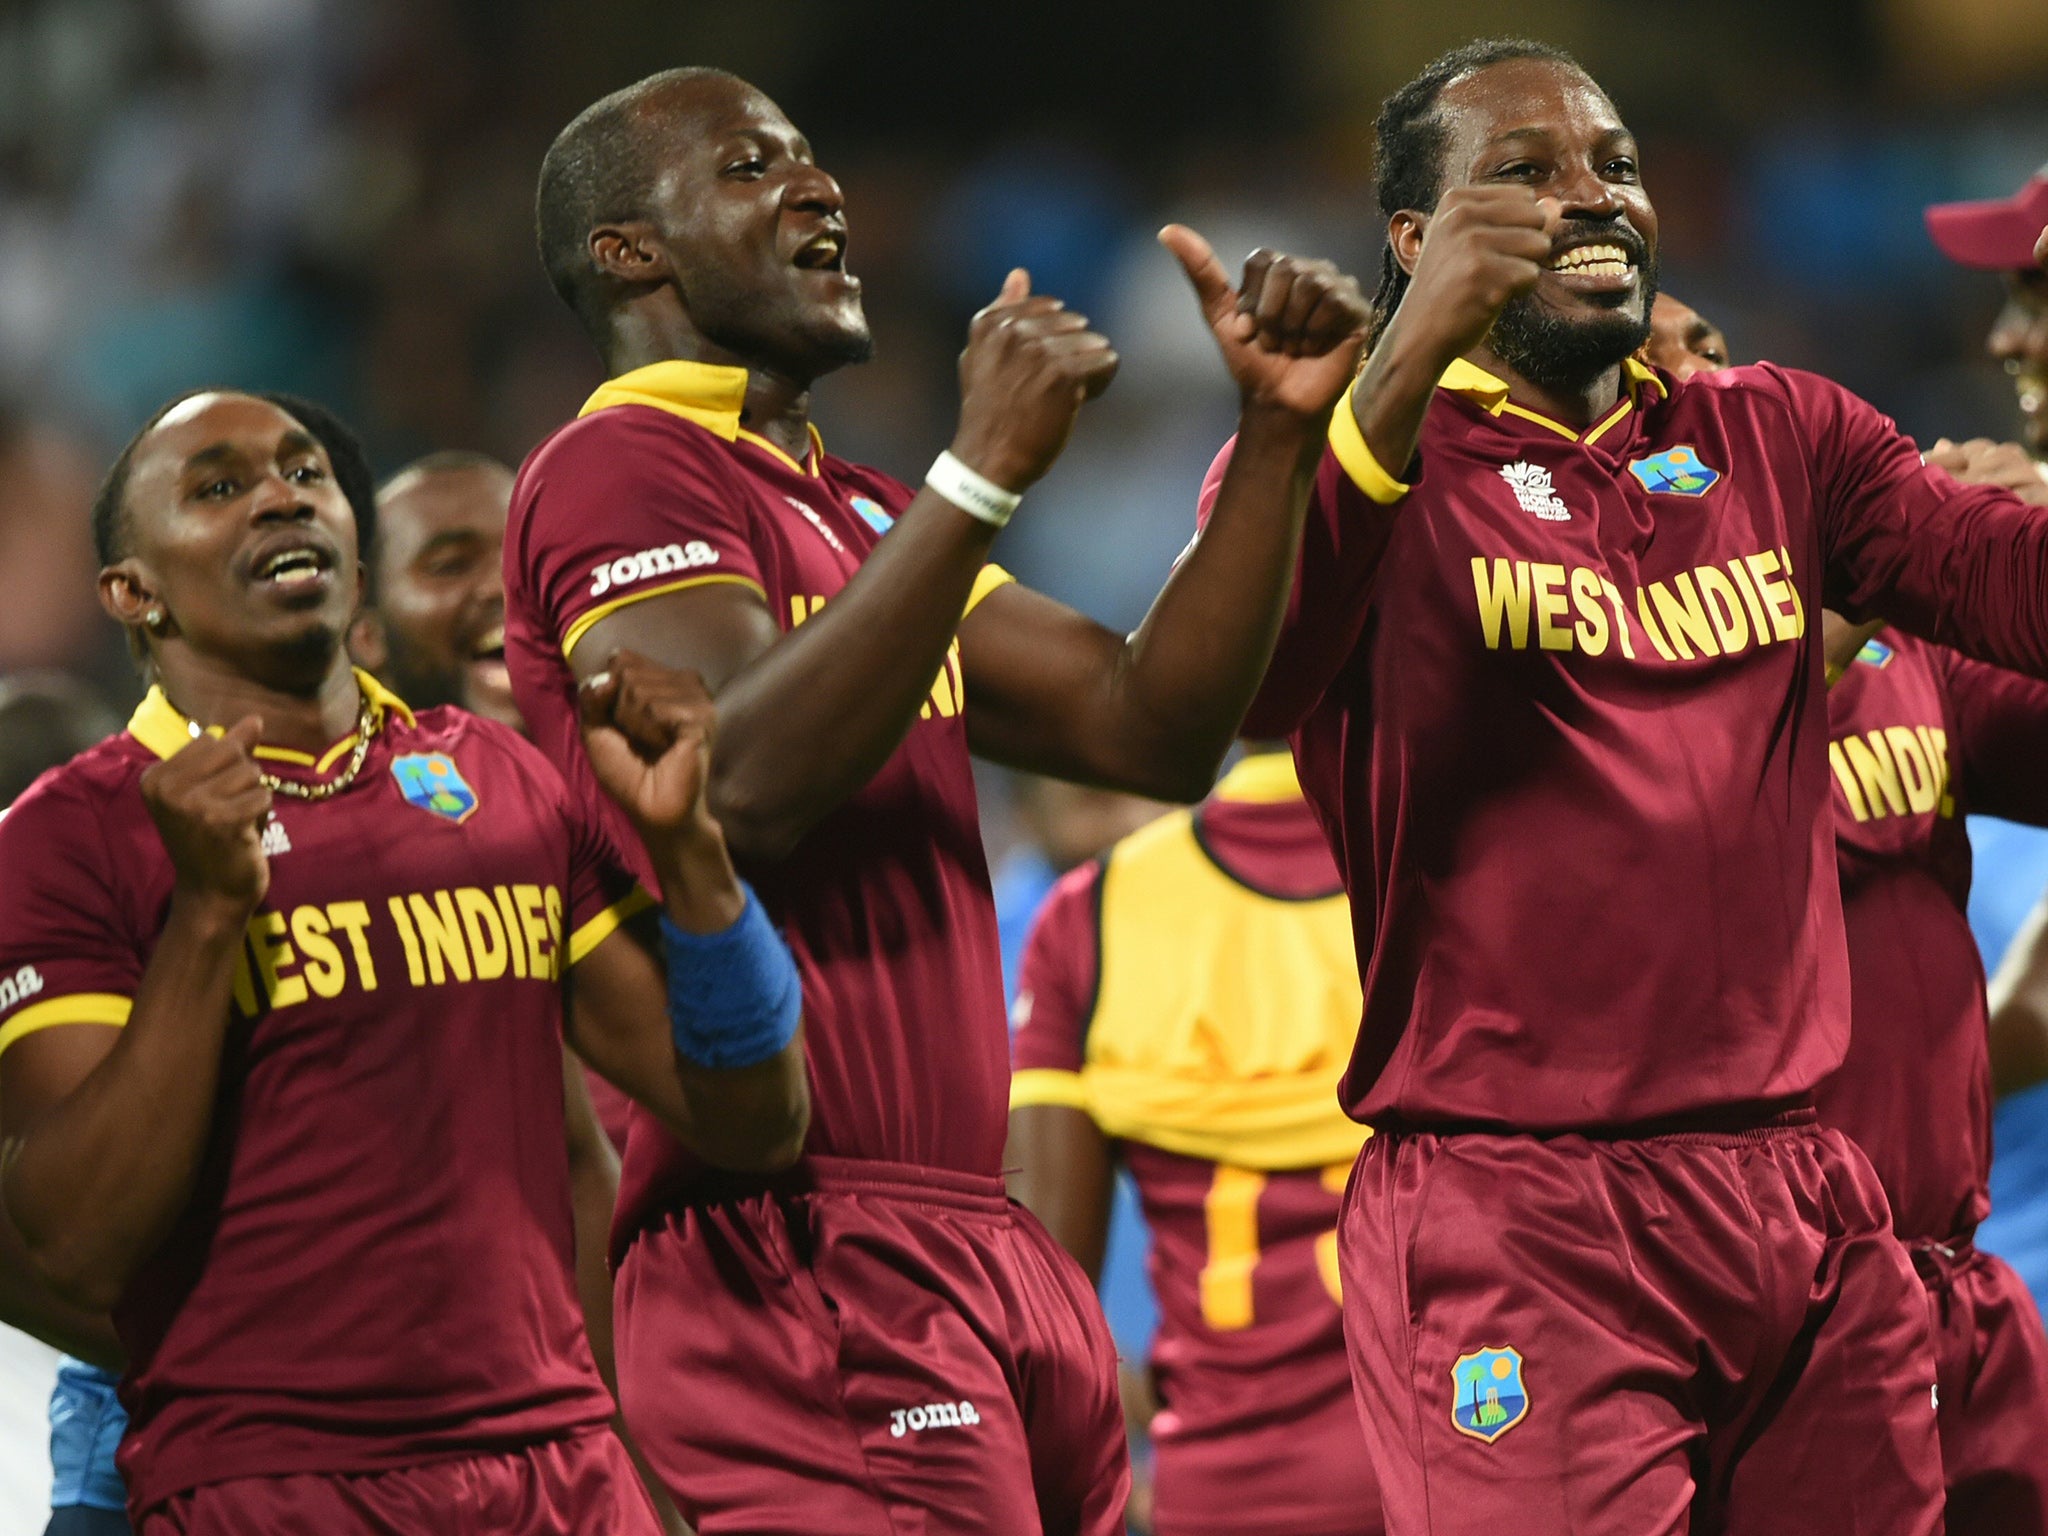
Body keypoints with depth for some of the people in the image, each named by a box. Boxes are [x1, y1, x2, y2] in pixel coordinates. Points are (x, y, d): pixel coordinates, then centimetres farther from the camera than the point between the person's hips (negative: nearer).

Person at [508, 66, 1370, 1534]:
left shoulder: (860, 512, 25)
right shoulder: (619, 469, -5)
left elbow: (1152, 728, 18)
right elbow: (746, 782, -21)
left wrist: (1278, 434, 8)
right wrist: (984, 472, -21)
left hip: (982, 1250, 9)